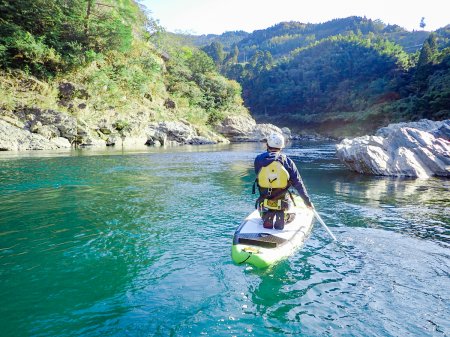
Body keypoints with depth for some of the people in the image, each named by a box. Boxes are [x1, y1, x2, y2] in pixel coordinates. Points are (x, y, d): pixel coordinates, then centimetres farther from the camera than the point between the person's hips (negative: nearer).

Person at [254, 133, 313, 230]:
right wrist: (307, 201, 5)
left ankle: (267, 217, 1)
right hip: (283, 203, -1)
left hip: (264, 203, 1)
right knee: (291, 216, 32)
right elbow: (298, 184, -5)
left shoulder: (258, 159, -6)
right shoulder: (287, 161, -7)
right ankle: (283, 217, -2)